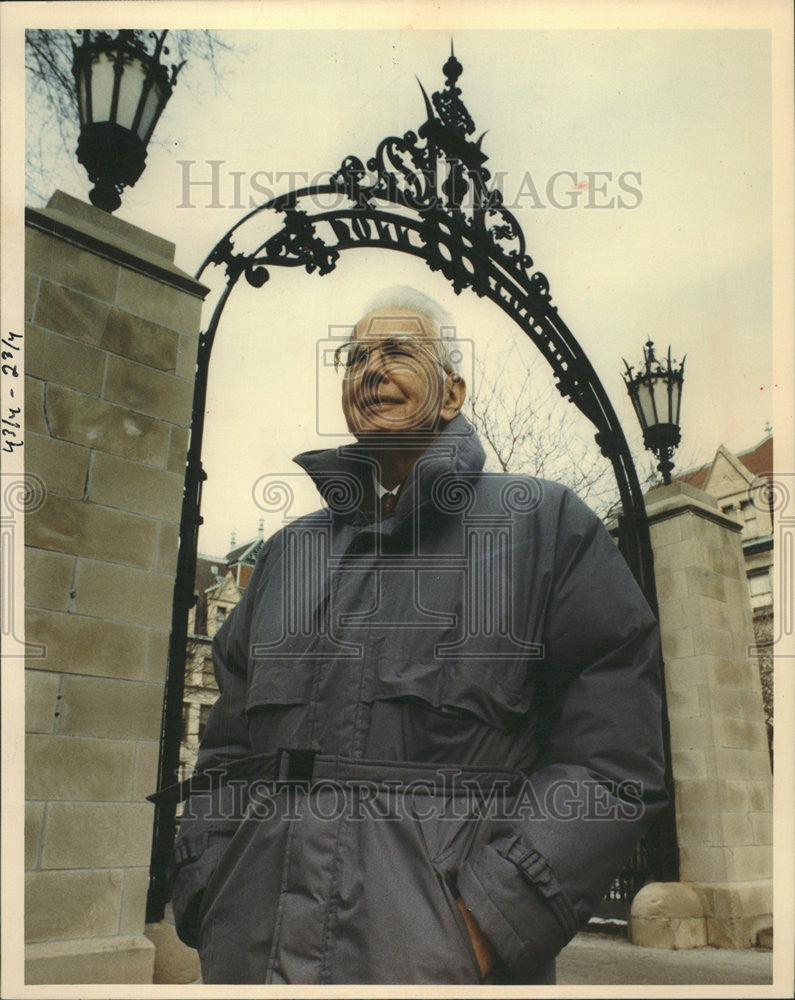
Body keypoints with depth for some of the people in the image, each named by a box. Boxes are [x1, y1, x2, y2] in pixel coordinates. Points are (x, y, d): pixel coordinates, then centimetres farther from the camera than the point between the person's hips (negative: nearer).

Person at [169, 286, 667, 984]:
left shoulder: (544, 524, 0)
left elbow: (611, 759, -8)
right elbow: (225, 755, 15)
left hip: (441, 957, -3)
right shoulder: (288, 552, 14)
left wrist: (485, 924, -16)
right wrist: (205, 911, 2)